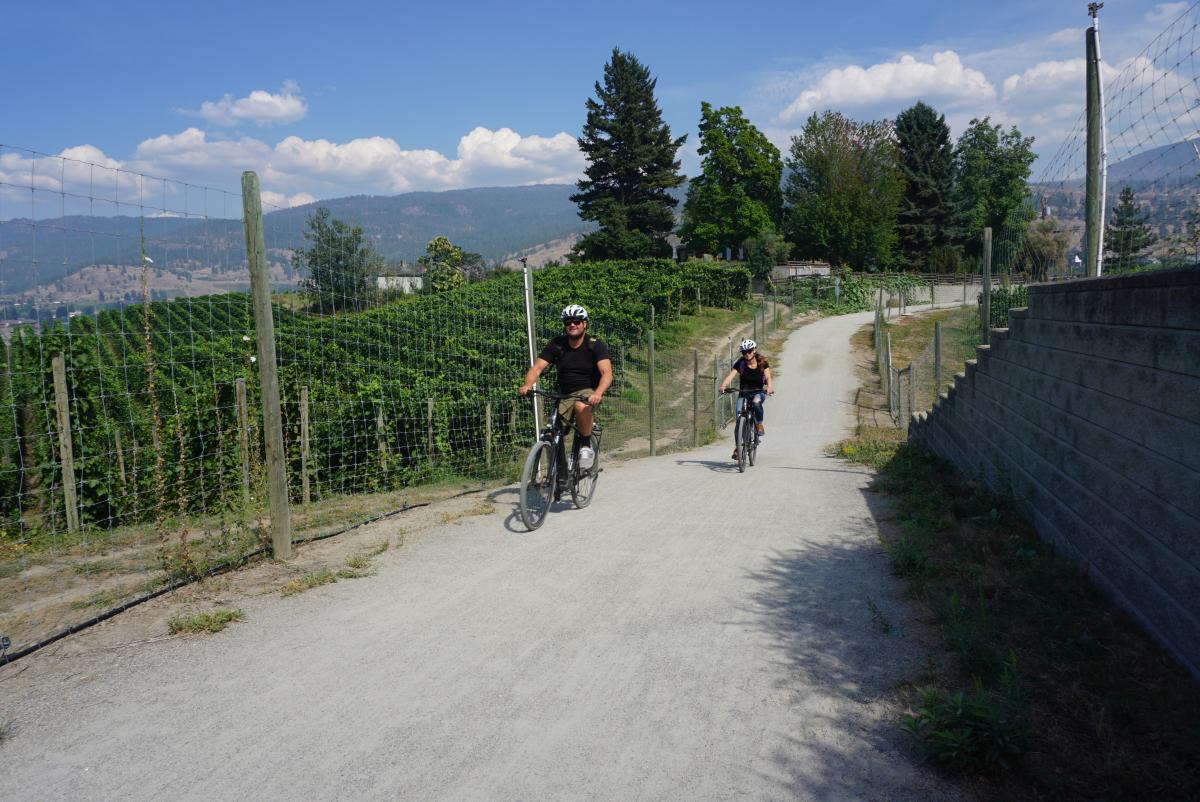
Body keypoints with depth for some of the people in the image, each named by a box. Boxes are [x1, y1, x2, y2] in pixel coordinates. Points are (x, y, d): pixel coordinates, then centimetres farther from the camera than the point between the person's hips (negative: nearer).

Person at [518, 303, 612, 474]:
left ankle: (586, 444, -14)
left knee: (581, 407, -39)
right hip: (565, 395, 3)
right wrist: (527, 385, -34)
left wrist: (598, 393, -44)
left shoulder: (595, 345, -11)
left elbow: (607, 373, -24)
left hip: (588, 392, -3)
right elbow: (536, 367, -11)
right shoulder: (556, 345, -3)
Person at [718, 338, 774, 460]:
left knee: (756, 401, -38)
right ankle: (737, 447, -3)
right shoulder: (740, 363, -7)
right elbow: (731, 375, -19)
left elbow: (768, 377, -22)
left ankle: (759, 425, -14)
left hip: (759, 391, -1)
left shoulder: (762, 362, -8)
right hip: (744, 392, 1)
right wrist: (723, 386, -39)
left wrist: (770, 387, -43)